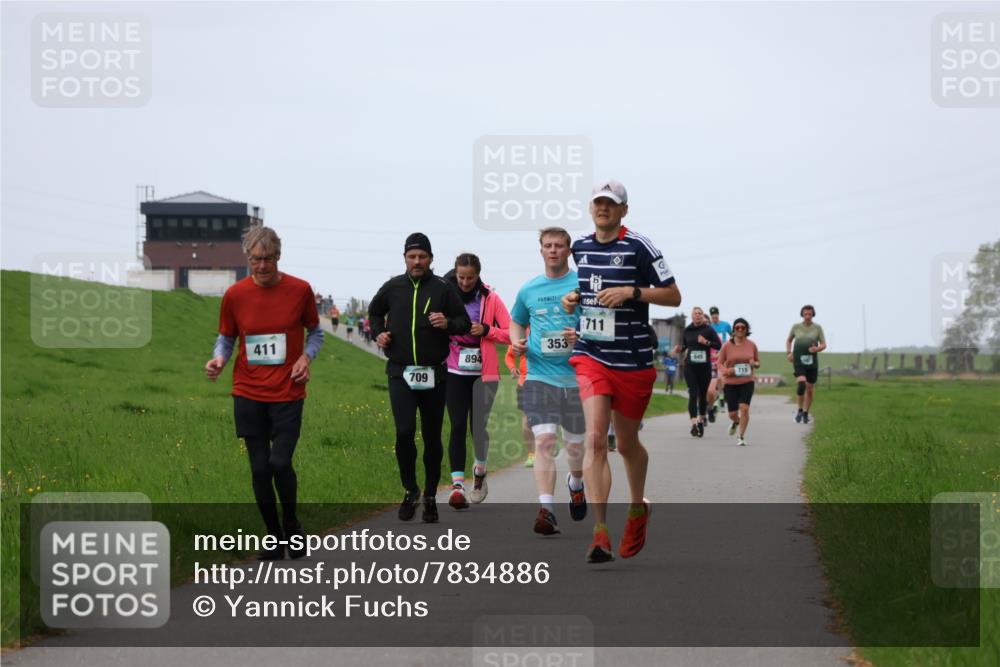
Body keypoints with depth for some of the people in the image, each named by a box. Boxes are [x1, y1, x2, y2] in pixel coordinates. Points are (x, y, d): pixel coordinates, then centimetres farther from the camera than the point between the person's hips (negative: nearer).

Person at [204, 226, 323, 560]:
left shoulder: (300, 290, -4)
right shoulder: (235, 294, -2)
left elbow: (315, 331, 11)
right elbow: (226, 338, 10)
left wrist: (306, 357, -8)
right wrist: (218, 358, -11)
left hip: (288, 395, -2)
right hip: (248, 395, 2)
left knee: (280, 463, -11)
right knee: (260, 468, 3)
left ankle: (291, 524, 16)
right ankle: (274, 537, 20)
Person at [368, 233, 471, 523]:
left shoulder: (443, 288, -1)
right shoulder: (393, 287, 5)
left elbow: (465, 323, 3)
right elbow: (374, 311, 24)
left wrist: (448, 324, -17)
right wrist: (378, 333, 6)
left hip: (434, 374, 0)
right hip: (400, 372, 0)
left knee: (432, 437, 7)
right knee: (404, 432, -14)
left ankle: (430, 497, 20)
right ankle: (410, 490, 6)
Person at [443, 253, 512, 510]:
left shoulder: (490, 298, -1)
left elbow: (511, 334, 0)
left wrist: (486, 330, -14)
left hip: (483, 373, 0)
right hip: (455, 372, 0)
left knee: (478, 425, 2)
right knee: (458, 425, -9)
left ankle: (480, 474, 27)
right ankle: (457, 485, -13)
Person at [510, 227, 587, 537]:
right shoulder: (528, 290, 9)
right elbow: (517, 322, 26)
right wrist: (516, 342, 5)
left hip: (577, 375, -1)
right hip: (539, 376, 1)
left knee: (576, 445, 11)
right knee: (544, 441, -15)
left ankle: (576, 483, 43)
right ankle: (546, 510, -18)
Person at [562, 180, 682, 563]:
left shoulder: (638, 248, -7)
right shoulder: (580, 248, 8)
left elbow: (673, 296, -6)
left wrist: (631, 291, -19)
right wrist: (573, 297, 6)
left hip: (633, 361, -2)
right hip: (590, 356, 2)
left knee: (627, 443, 11)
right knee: (595, 438, -15)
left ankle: (638, 509, 41)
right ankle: (600, 533, -19)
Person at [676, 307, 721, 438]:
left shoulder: (708, 330, 0)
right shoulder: (687, 330, 6)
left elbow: (719, 345, -2)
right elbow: (684, 346, 15)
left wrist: (707, 342, -16)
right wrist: (679, 350, -6)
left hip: (704, 367, 0)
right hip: (690, 366, 0)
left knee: (703, 395, 9)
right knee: (693, 394, -11)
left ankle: (701, 420, 27)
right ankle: (693, 424, -18)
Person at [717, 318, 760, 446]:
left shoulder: (751, 345, 3)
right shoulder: (727, 345, -2)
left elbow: (758, 362, 14)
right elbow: (720, 363, 3)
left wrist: (754, 364, -10)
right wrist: (727, 371, -17)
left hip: (747, 382, 0)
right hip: (730, 383, 0)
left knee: (744, 408, -17)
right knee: (732, 413, 3)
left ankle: (741, 436, -5)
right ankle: (736, 422, 41)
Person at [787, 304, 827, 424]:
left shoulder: (817, 328, 1)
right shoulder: (796, 326, 2)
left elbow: (824, 345, 2)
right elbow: (789, 340, 17)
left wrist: (817, 349, -21)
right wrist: (789, 353, 0)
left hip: (812, 361, 2)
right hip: (798, 361, -2)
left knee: (810, 390, 6)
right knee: (801, 384, -25)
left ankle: (806, 414, 25)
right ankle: (800, 410, -8)